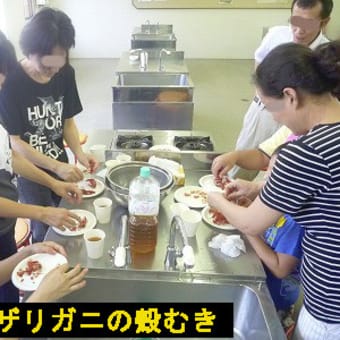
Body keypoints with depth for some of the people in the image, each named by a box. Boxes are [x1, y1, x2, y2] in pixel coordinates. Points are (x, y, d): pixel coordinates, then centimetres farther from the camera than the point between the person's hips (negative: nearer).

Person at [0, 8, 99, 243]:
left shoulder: (65, 73, -7)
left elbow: (67, 119, 3)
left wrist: (79, 153, -14)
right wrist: (56, 167, -26)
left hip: (60, 167, 5)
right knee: (45, 233, 5)